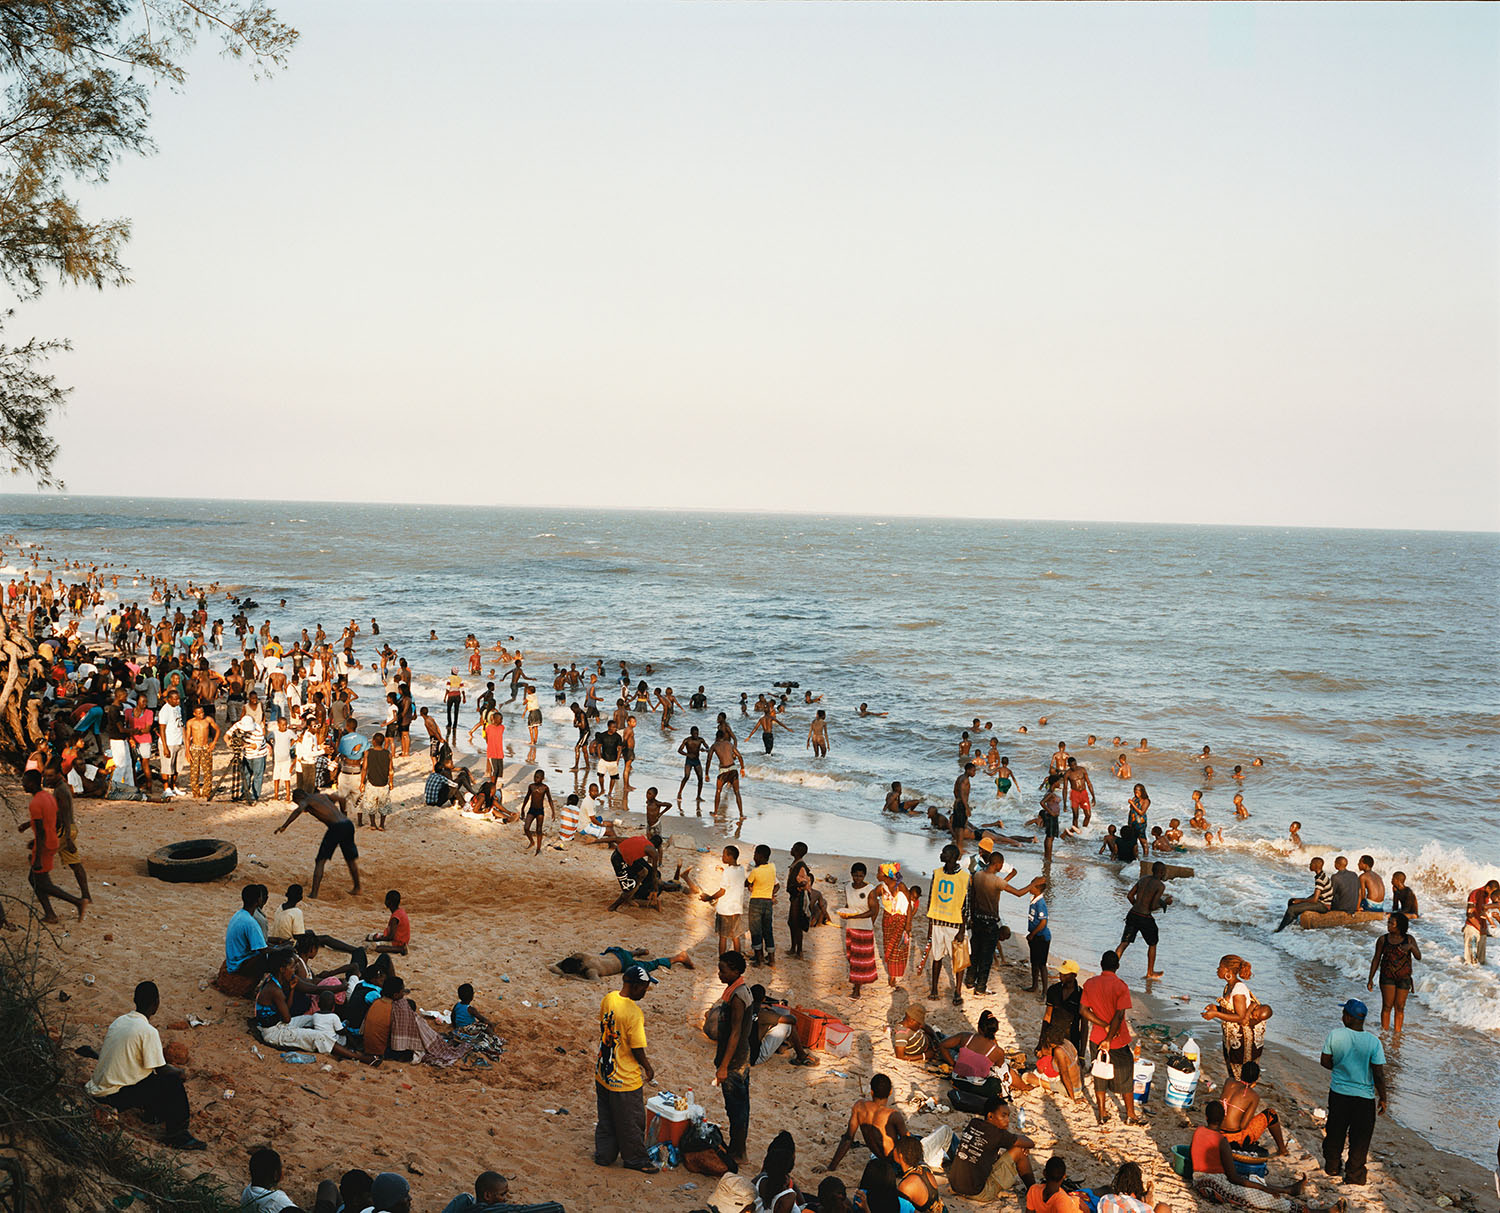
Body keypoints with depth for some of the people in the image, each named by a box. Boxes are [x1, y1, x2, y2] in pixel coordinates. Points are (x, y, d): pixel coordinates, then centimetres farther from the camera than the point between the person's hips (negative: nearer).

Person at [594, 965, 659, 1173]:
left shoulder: (609, 998, -4)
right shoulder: (634, 1013, -28)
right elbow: (637, 1049, -22)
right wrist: (648, 1068, -2)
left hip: (602, 1073, 8)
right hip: (624, 1079, -8)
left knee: (606, 1118, 23)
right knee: (631, 1122, 12)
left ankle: (604, 1155, 35)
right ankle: (635, 1159, 27)